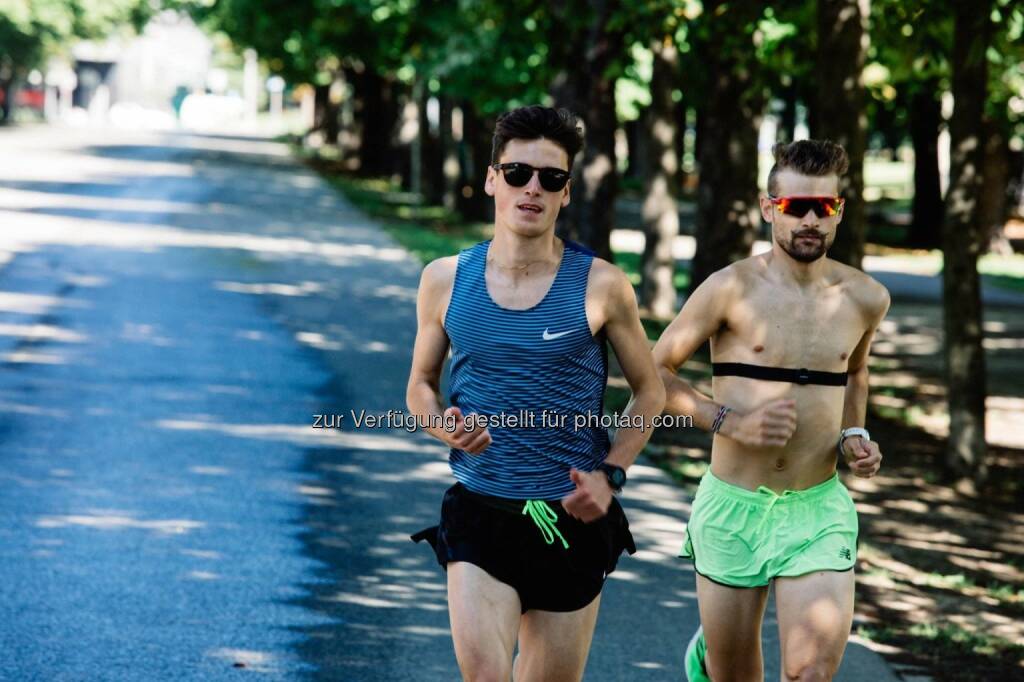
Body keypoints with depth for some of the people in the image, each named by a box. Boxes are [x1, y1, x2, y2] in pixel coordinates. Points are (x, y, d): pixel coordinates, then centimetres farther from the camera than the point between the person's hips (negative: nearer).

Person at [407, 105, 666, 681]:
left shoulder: (600, 286, -4)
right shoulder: (446, 280, 2)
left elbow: (650, 391, 8)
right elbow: (421, 384, 15)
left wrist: (610, 474, -6)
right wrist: (445, 427, -7)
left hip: (573, 521, 0)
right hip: (479, 514, 0)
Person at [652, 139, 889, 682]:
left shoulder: (865, 299, 2)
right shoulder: (732, 289, -9)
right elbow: (652, 373, -2)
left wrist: (854, 436, 5)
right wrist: (731, 422, -14)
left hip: (818, 513, 2)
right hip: (733, 508, -2)